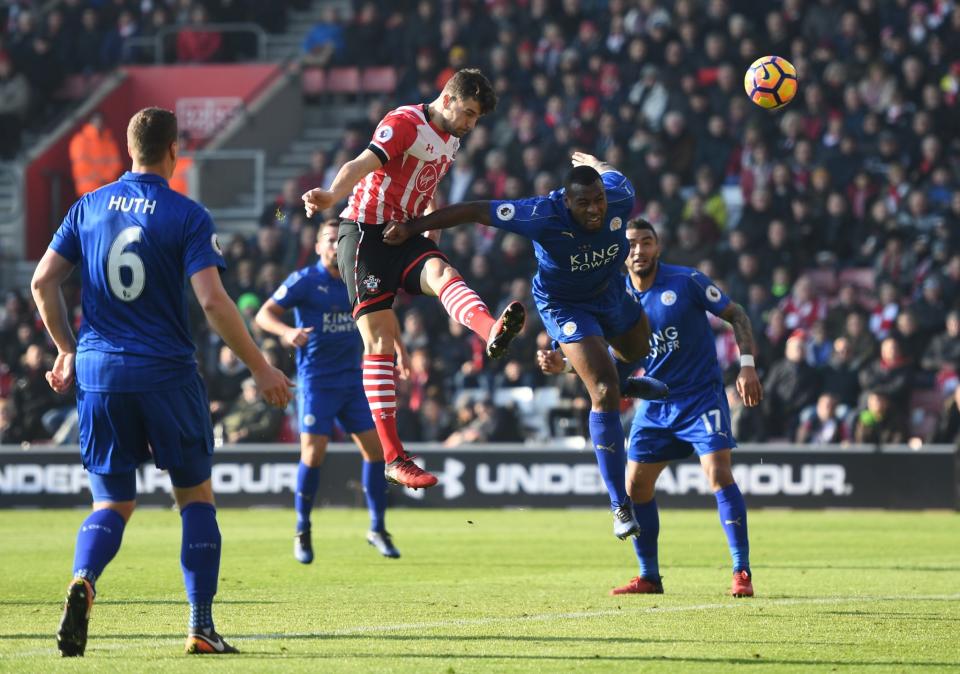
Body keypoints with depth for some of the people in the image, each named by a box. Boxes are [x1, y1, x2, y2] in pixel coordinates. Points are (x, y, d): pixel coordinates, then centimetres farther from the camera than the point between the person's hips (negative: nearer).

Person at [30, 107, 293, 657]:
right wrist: (261, 368, -6)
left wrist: (68, 350, 20)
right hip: (167, 374, -3)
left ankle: (82, 583, -20)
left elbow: (43, 282, 7)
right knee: (196, 496, 13)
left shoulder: (90, 207, 7)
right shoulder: (187, 216, -6)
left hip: (98, 373, 3)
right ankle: (202, 626, 7)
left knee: (113, 502, 10)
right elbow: (213, 300, -13)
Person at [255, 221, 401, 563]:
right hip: (316, 382, -5)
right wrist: (287, 331, -29)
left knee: (376, 449, 0)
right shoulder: (304, 281, -7)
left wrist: (399, 351, 16)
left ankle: (378, 529, 13)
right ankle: (303, 533, 5)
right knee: (313, 455, -11)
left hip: (353, 380, 5)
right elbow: (264, 314, -9)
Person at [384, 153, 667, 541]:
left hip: (610, 291, 6)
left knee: (637, 352, 31)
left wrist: (594, 164, 27)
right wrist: (411, 229, -29)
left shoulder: (620, 199, -25)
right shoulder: (543, 216, -39)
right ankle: (620, 506, -13)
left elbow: (612, 173, 0)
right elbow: (477, 211, -33)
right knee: (604, 392, -17)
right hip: (565, 307, -6)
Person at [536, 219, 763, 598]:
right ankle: (649, 577, 15)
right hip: (655, 403, 5)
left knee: (718, 473, -18)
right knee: (635, 485, 1)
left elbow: (736, 315, -3)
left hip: (701, 395, -5)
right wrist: (562, 365, -9)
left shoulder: (687, 282, -11)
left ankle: (742, 573, -13)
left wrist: (747, 366, -14)